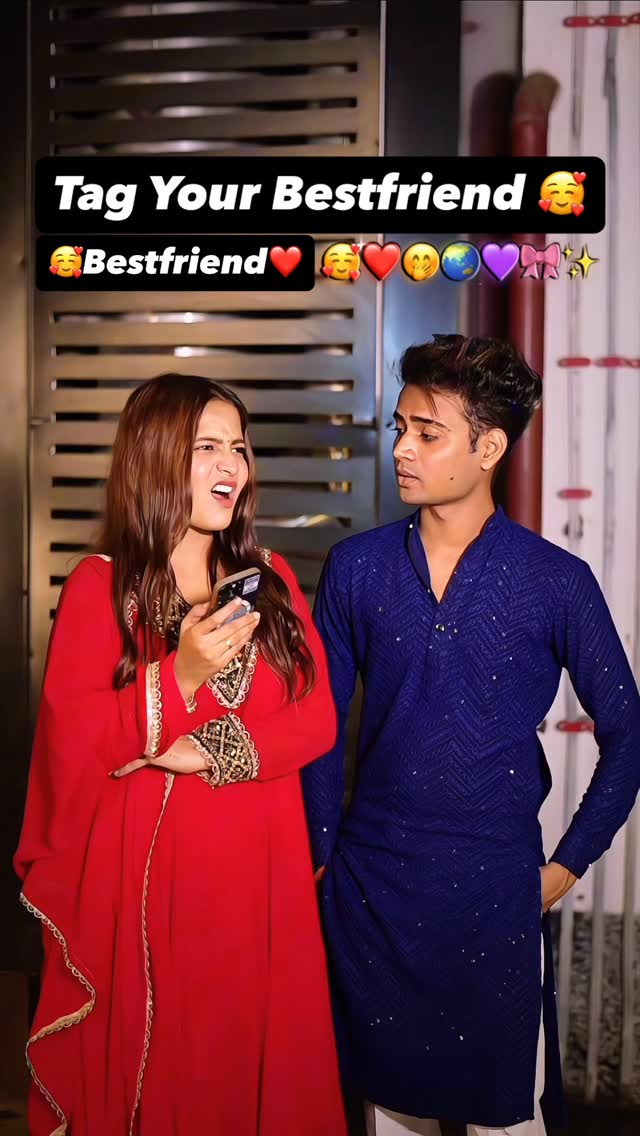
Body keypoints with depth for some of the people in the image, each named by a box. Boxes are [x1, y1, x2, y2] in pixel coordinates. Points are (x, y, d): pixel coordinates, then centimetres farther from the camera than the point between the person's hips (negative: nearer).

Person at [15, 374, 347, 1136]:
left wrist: (218, 748, -15)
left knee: (256, 1061, 13)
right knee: (150, 1066, 8)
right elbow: (72, 749, -12)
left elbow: (317, 719, 1)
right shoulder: (100, 585, -6)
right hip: (144, 873, -3)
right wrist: (181, 674, -23)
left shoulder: (271, 579, 6)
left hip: (256, 872, 4)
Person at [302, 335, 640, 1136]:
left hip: (496, 887, -2)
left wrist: (569, 863, -1)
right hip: (371, 881, 2)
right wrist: (324, 851, 4)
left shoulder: (556, 582, -8)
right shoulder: (356, 568, -2)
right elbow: (324, 720, 5)